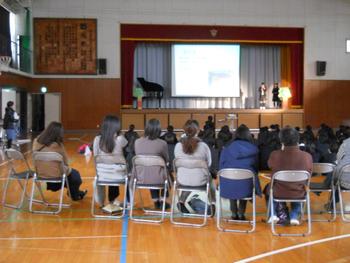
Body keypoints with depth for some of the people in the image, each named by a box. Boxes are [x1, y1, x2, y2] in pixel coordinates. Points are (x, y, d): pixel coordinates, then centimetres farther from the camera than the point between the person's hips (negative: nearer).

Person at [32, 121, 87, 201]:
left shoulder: (36, 141, -7)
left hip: (41, 173, 6)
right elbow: (65, 161, -9)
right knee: (75, 174, 24)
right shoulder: (58, 145, -23)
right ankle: (75, 195, 43)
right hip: (56, 174, -6)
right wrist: (66, 167, 12)